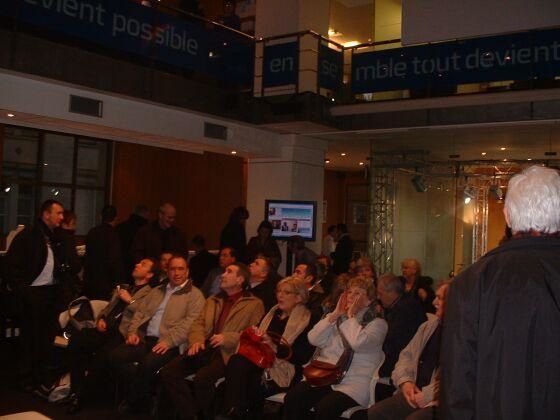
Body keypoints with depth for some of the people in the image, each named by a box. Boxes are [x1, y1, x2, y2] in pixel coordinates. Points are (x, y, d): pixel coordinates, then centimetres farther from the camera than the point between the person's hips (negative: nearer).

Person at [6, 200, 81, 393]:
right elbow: (12, 265, -8)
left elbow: (73, 264, 15)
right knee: (30, 336, 5)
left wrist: (66, 286, -1)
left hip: (54, 292, 5)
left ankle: (44, 377, 18)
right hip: (33, 292, -5)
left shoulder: (60, 238, 11)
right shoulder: (27, 236, -5)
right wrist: (21, 289, -12)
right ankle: (27, 379, 17)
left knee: (48, 336, 8)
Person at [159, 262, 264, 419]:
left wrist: (228, 338, -15)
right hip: (205, 349, 6)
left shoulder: (254, 304, 7)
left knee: (202, 378, -33)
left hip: (227, 352, -6)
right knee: (168, 372, -17)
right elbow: (198, 324, 19)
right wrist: (196, 341, -4)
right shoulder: (212, 300, 26)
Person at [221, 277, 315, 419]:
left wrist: (275, 347, -20)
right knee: (236, 361, -26)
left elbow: (303, 357, -10)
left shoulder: (306, 320, -1)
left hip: (283, 371, -6)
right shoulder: (273, 313, 20)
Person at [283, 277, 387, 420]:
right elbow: (314, 339, 5)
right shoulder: (337, 318, 21)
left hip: (353, 384, -4)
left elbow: (357, 343, -16)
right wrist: (335, 314, 2)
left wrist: (351, 316, -5)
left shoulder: (377, 323, 5)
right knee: (292, 398, -24)